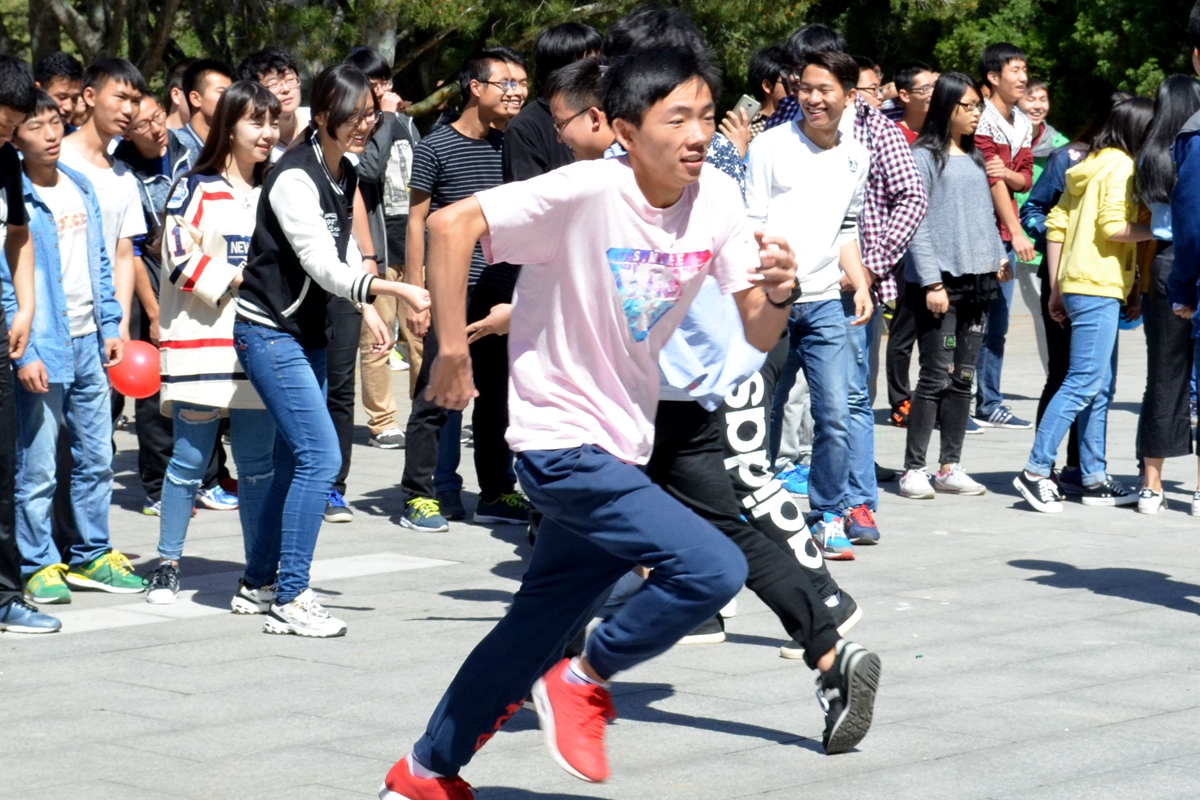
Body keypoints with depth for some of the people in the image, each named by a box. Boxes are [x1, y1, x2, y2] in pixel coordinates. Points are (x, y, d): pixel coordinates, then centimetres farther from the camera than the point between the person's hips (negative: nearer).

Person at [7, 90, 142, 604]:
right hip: (42, 351, -7)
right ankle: (39, 566, 9)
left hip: (88, 346, 7)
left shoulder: (81, 188, 10)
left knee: (97, 457, 13)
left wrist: (110, 327, 11)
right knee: (38, 468, -1)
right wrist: (24, 354, -17)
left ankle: (91, 556, 23)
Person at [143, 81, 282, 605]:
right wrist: (232, 281, -14)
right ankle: (167, 565, 11)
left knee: (258, 463, 3)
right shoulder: (195, 188, 0)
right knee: (190, 458, -1)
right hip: (201, 341, -4)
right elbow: (179, 258, -8)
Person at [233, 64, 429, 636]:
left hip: (308, 331, 9)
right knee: (319, 456, -15)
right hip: (269, 331, -9)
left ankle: (259, 581, 24)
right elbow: (323, 264, -27)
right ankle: (289, 600, -11)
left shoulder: (344, 174, 7)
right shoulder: (294, 179, -20)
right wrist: (399, 291, -34)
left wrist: (369, 309, 9)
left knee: (297, 460, 12)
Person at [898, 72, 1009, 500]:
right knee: (937, 375, -8)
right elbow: (916, 222, -10)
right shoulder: (925, 156, -5)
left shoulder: (975, 158, 17)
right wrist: (932, 282, -15)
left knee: (963, 377, 7)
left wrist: (998, 256, 9)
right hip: (939, 279, -7)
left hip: (976, 279, 7)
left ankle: (950, 467, 12)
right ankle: (913, 469, -3)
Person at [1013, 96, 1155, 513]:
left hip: (1076, 286, 10)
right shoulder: (1121, 167, -9)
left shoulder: (1090, 165, 17)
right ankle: (1036, 471, -13)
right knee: (1084, 383, -11)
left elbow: (1056, 224, 15)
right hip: (1098, 288, -10)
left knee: (1100, 388, 13)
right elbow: (1113, 227, -18)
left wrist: (1056, 286, 16)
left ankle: (1095, 478, 15)